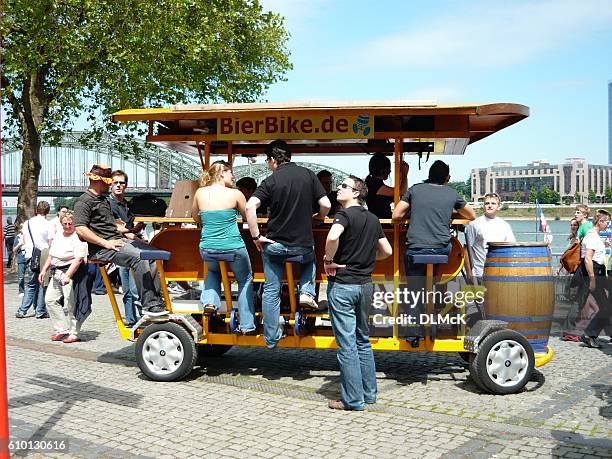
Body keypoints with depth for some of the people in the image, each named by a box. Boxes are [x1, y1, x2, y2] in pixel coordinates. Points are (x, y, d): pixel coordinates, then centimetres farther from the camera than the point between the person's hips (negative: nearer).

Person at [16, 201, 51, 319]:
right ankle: (40, 311, 7)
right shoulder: (48, 224, -5)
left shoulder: (27, 223, 9)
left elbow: (25, 242, 15)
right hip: (43, 256, -4)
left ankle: (22, 311, 8)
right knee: (42, 284, 3)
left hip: (30, 256, 4)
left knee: (31, 284, 13)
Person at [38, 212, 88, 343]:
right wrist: (44, 270, 17)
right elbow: (51, 256, 25)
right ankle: (62, 329, 10)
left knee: (70, 304, -6)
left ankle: (74, 333, 4)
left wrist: (67, 276, -28)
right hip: (56, 273, 9)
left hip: (71, 273, -9)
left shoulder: (78, 238, -12)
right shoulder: (57, 236, 15)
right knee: (50, 299, 4)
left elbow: (78, 259, -21)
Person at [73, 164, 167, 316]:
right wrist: (105, 243, -21)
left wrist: (129, 229, 19)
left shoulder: (103, 199, 24)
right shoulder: (84, 201, -7)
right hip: (101, 248, -10)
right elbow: (80, 229, -19)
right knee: (139, 257, -27)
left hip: (117, 240, 10)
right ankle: (149, 305, -25)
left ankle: (157, 299, -3)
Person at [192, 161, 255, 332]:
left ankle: (210, 301, 14)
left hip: (207, 250, 3)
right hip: (234, 248, -3)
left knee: (213, 270, 37)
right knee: (245, 280, 21)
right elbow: (248, 217, 7)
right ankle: (247, 324, 20)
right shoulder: (235, 194, -7)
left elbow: (195, 217, 18)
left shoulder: (200, 193, 2)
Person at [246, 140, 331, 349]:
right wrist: (319, 218, 17)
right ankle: (306, 292, 12)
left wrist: (256, 236, -11)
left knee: (271, 291, 12)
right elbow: (326, 205, -4)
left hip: (274, 244, -1)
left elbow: (250, 207, -20)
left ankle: (271, 338, 16)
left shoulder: (270, 181, -7)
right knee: (311, 260, 36)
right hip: (303, 245, 1)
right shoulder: (308, 175, -2)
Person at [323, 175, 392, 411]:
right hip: (365, 284, 7)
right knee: (363, 340, 18)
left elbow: (332, 237, -33)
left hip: (343, 284, -7)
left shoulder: (345, 215, -12)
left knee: (347, 344, -1)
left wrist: (328, 260, -18)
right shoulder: (372, 219, 11)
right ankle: (369, 392, 25)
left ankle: (353, 399, 6)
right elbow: (386, 251, 16)